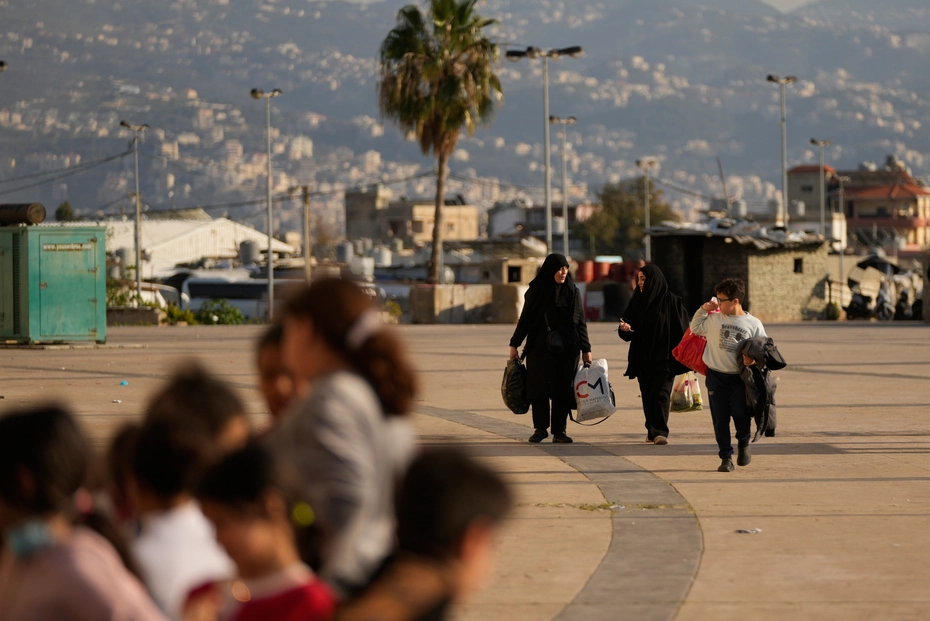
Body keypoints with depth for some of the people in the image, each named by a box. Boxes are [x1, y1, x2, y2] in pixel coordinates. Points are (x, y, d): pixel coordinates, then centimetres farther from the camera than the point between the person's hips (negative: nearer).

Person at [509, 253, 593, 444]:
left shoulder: (572, 292, 4)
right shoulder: (536, 291, 1)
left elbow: (581, 322, 7)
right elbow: (524, 319, 6)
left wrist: (586, 349, 5)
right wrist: (514, 344, 4)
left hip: (567, 349, 1)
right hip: (540, 348, -1)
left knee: (563, 390, 0)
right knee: (539, 388, -3)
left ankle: (559, 431, 6)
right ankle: (540, 428, 6)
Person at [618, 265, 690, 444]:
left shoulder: (671, 301, -4)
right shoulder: (637, 301, 10)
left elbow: (682, 329, -6)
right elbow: (628, 334, 14)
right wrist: (625, 328, -11)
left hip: (664, 357, -5)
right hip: (642, 358, 5)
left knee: (661, 394, -12)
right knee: (647, 395, 6)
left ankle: (660, 432, -16)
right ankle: (652, 431, 13)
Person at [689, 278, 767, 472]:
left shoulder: (753, 324, -2)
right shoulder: (714, 319, 4)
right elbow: (695, 328, 18)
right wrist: (703, 309, 6)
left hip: (740, 378, -2)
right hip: (716, 376, 2)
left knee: (740, 414, -3)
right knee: (720, 418, 3)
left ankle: (744, 444, 27)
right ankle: (726, 457, 12)